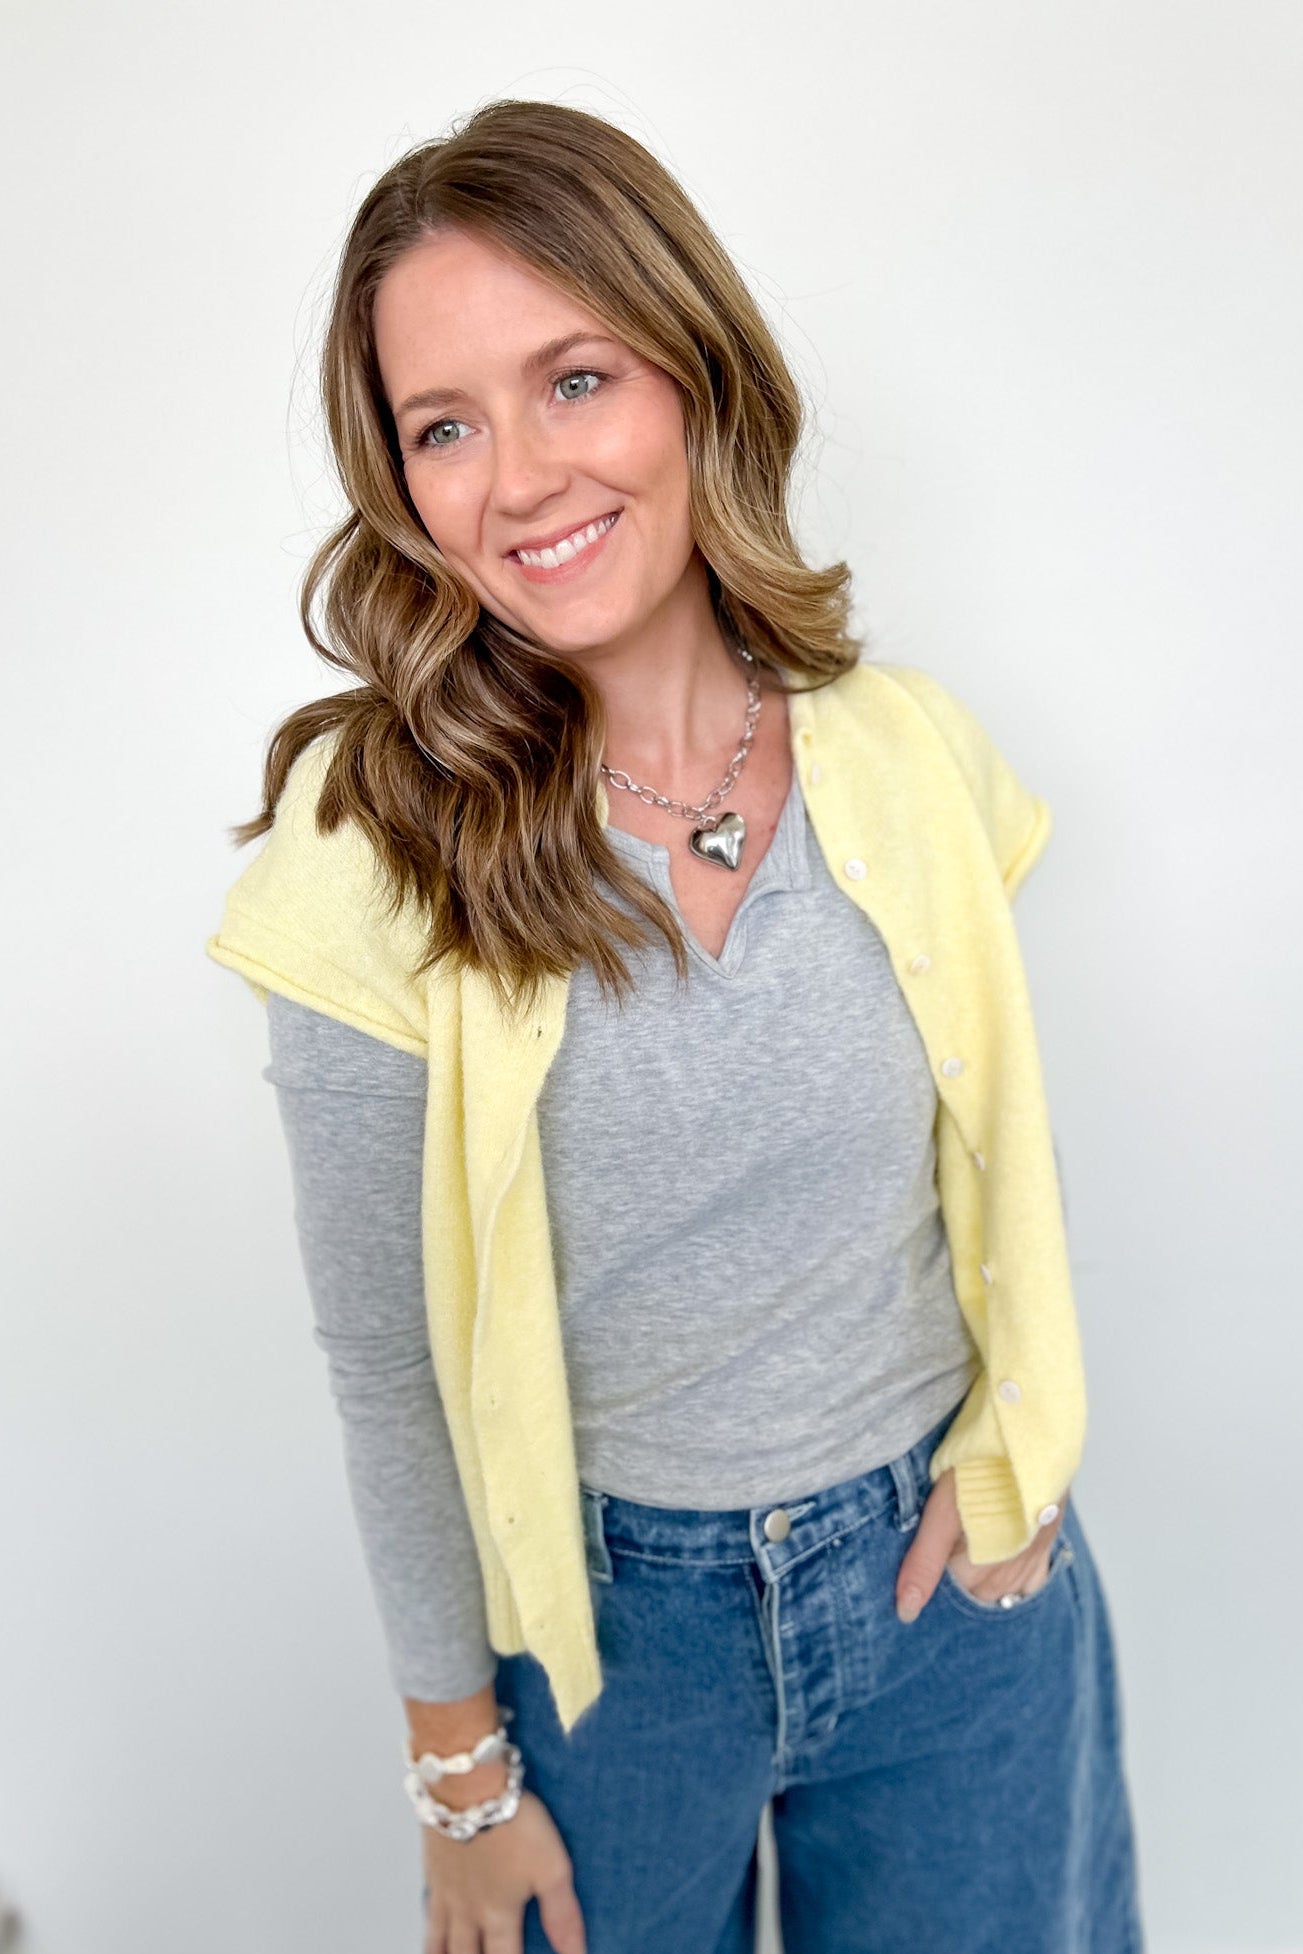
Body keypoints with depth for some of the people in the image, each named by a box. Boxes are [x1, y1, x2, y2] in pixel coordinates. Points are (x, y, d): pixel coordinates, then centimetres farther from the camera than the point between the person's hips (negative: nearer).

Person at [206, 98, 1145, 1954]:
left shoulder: (914, 752, -10)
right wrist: (461, 1767, -2)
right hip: (606, 1614, -2)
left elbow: (997, 1156, 5)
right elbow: (387, 1361, -10)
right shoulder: (372, 847, -19)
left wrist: (1015, 1456, -6)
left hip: (955, 1572, 3)